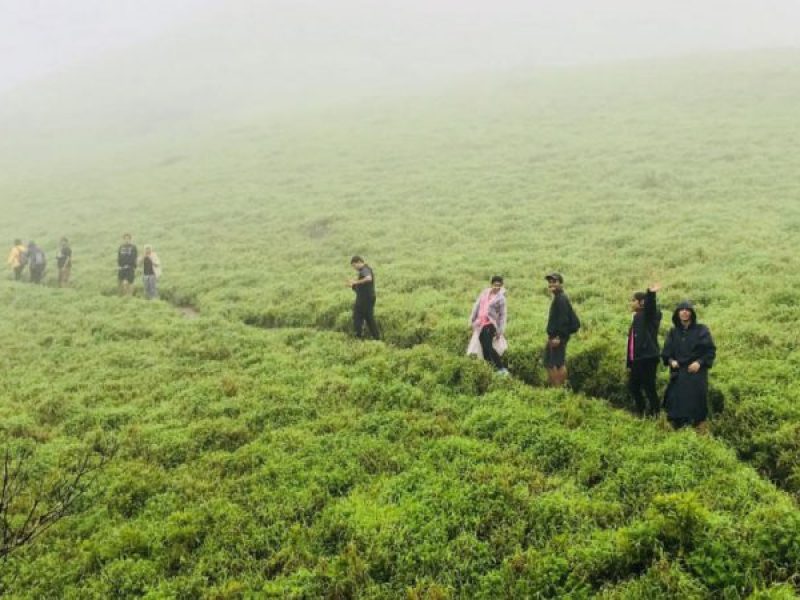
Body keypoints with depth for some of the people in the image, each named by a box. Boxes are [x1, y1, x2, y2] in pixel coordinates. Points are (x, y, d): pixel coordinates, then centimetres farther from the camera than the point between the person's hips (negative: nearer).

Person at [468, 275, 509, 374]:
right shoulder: (485, 292, 9)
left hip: (490, 324, -6)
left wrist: (499, 331, -8)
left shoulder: (500, 298, -6)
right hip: (480, 324, 6)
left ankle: (501, 369, -11)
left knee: (488, 347, -15)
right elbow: (477, 305, 15)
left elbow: (502, 315, -5)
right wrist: (472, 320, 14)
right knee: (484, 348, 8)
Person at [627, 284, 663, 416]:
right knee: (633, 386, 15)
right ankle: (642, 413, 28)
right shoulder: (637, 317, 17)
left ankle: (654, 414, 5)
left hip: (648, 358, -9)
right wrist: (629, 363, 19)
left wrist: (651, 294, -54)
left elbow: (650, 307, -32)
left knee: (649, 388, -5)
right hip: (636, 360, 9)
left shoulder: (649, 316, -6)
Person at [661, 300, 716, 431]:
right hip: (678, 374, 3)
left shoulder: (701, 330, -1)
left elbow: (711, 350, -2)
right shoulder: (673, 332, 10)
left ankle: (700, 432, 2)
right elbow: (666, 351, 13)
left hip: (696, 372, -3)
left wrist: (700, 362, -15)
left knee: (696, 401, -7)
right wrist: (670, 360, -7)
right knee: (676, 402, -3)